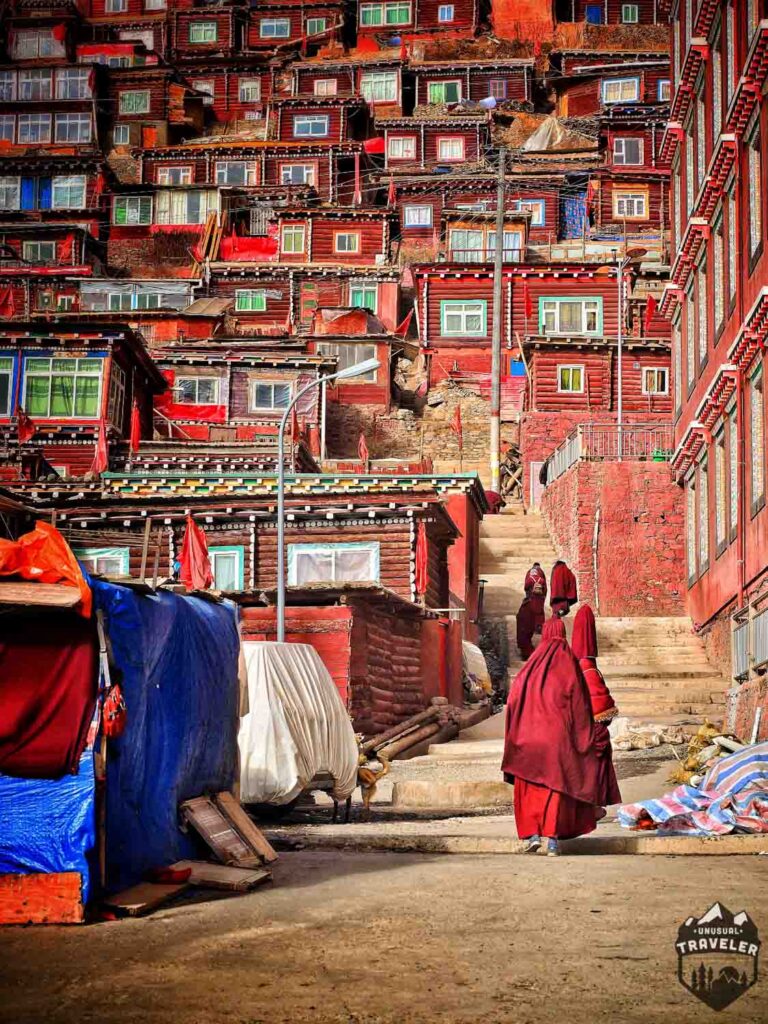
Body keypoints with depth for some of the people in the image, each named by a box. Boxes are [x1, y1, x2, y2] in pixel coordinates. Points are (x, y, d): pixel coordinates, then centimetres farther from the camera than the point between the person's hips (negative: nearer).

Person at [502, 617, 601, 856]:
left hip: (530, 735, 1)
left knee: (530, 786, 11)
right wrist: (587, 737, 8)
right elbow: (581, 704, 1)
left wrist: (517, 735, 6)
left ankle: (532, 834, 1)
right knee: (557, 784, 6)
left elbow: (513, 699, -1)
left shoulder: (532, 664, 2)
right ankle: (553, 838, -2)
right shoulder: (570, 664, 0)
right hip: (560, 737, 0)